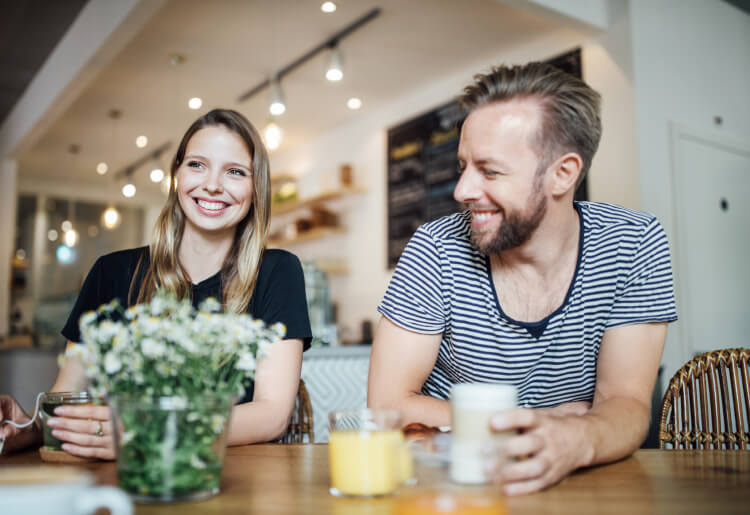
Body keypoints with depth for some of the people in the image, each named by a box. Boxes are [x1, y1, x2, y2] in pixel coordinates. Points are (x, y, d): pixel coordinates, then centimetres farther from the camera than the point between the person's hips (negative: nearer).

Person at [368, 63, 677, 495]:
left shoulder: (634, 244, -8)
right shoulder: (438, 249, -13)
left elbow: (626, 402, -11)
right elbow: (387, 405, -13)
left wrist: (576, 440, -34)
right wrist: (541, 421, -16)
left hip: (577, 481, 2)